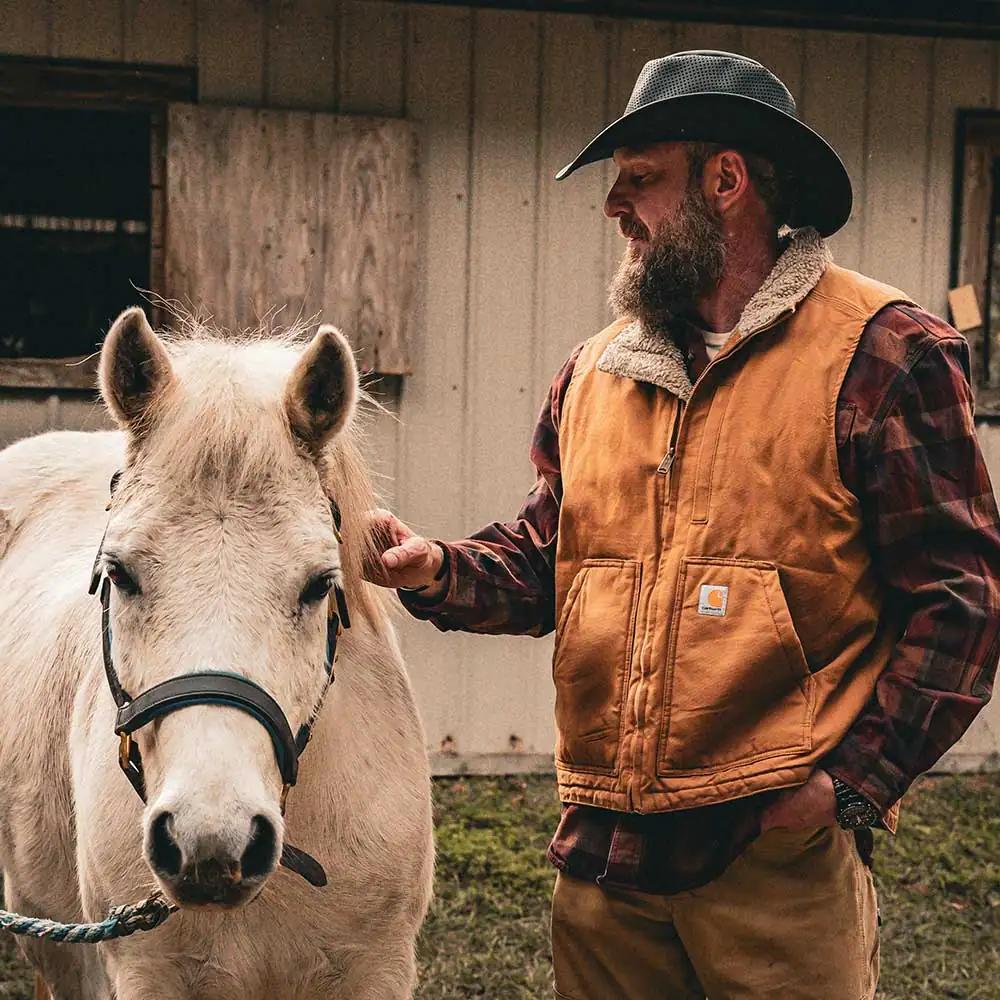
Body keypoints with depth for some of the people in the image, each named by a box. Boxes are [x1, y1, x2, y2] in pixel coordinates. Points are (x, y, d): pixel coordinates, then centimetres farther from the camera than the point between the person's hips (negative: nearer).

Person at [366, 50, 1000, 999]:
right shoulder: (595, 369, 12)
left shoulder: (878, 353, -6)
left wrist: (856, 780, -13)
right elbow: (545, 560, 17)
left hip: (781, 849, -5)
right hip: (604, 847, 6)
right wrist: (437, 571, -3)